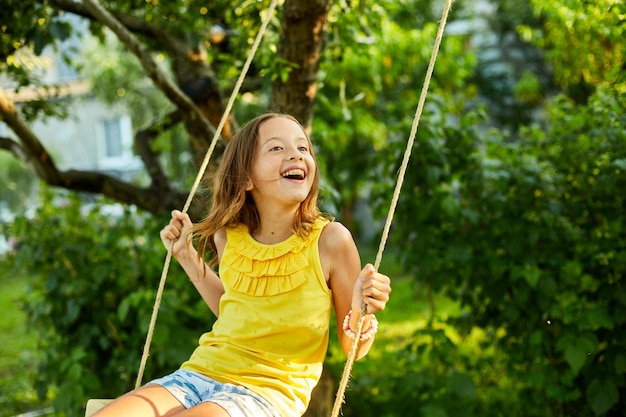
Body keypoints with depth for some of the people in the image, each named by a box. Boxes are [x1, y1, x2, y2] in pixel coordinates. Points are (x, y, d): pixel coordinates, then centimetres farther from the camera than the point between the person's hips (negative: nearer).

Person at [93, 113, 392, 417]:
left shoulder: (329, 239, -11)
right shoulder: (228, 237, 1)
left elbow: (353, 348, 0)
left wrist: (362, 311, -22)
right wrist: (187, 256, 14)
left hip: (272, 389, -4)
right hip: (202, 372, 4)